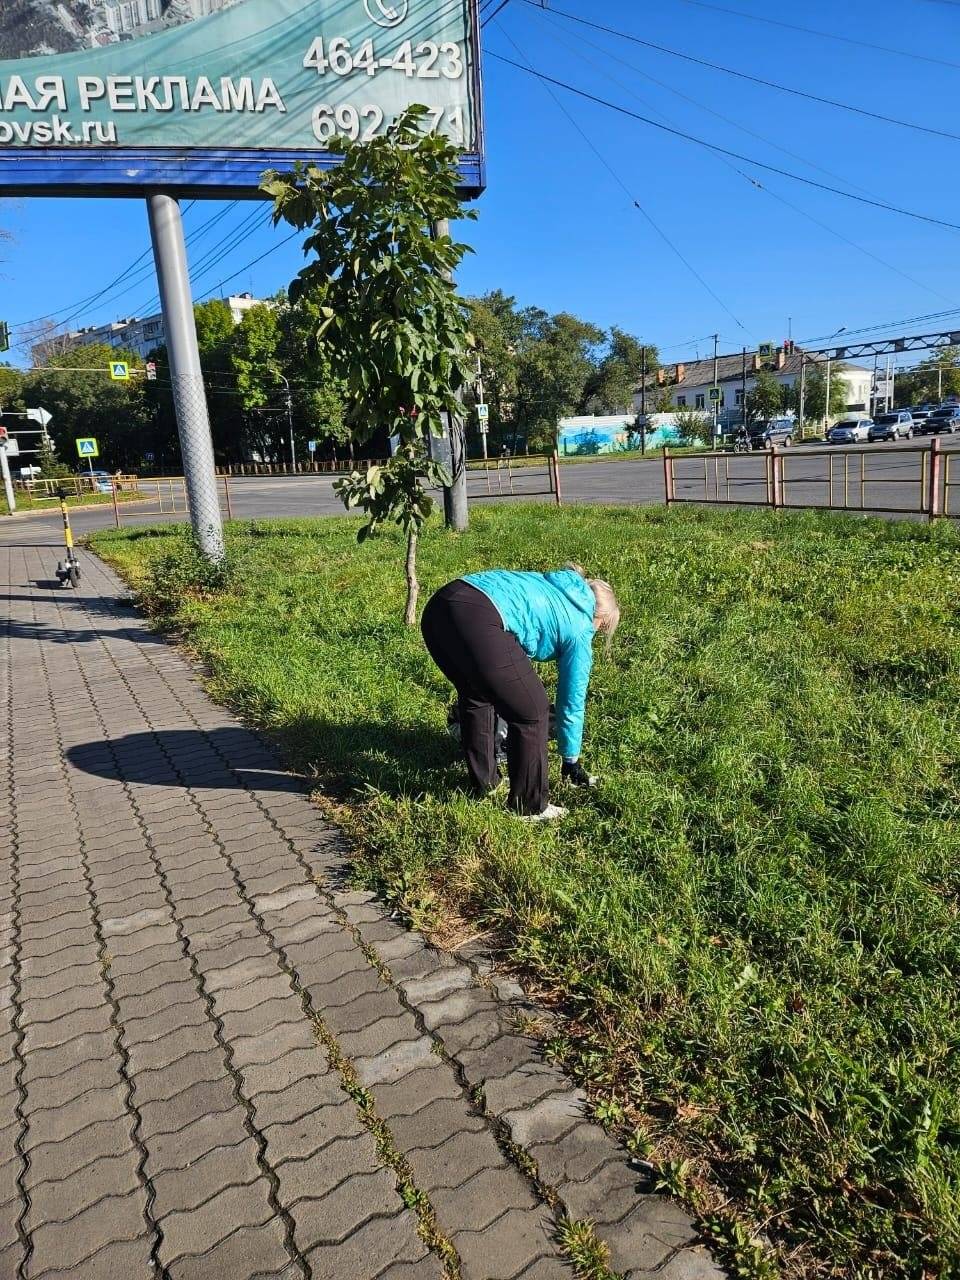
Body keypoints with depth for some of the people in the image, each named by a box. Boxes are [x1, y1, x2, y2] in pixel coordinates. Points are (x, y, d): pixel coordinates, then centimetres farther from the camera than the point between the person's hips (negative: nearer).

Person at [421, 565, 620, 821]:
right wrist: (571, 761, 36)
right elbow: (572, 702, 23)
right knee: (532, 712, 10)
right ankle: (530, 806, 22)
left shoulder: (552, 588, 35)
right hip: (478, 621, -8)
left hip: (437, 607, 8)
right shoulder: (579, 629, 17)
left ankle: (484, 783, 42)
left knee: (476, 697, 30)